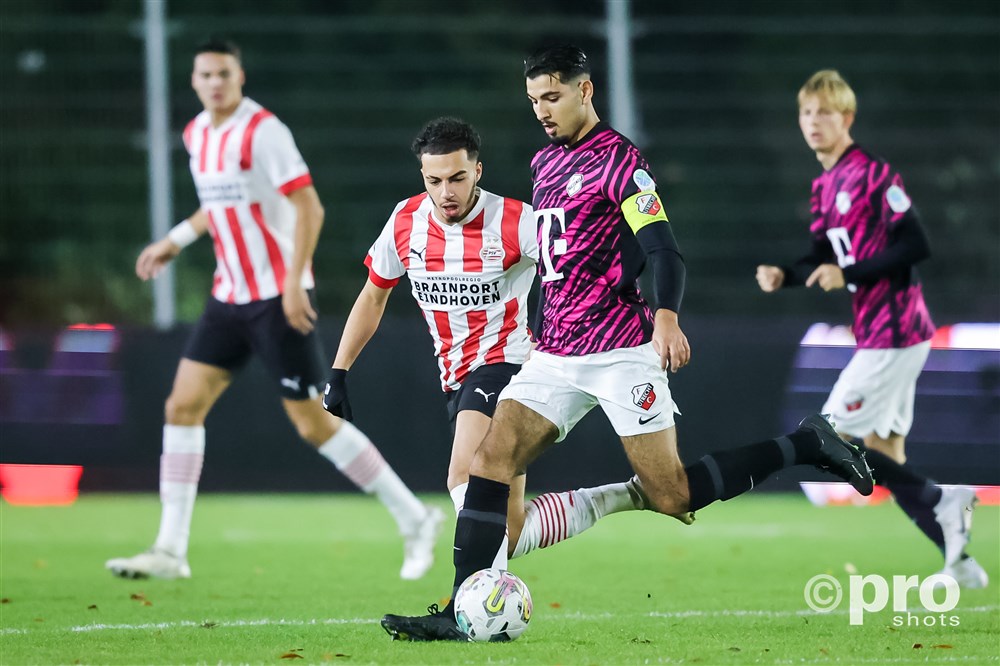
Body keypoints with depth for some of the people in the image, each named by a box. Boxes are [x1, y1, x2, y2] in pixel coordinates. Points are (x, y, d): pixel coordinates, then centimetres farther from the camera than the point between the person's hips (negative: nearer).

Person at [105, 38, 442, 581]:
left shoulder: (262, 131, -15)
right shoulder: (197, 134, 9)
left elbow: (309, 206, -18)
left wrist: (294, 282, -24)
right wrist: (175, 241, 21)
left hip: (279, 298, -8)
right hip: (230, 296, 8)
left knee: (313, 423, -5)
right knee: (183, 406, -2)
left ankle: (413, 519, 8)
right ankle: (170, 551, -1)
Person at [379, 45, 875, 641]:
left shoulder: (618, 160, -8)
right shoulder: (545, 163, 17)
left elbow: (663, 251, -17)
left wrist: (666, 316, -34)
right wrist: (539, 330, 28)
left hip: (620, 353, -7)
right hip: (556, 356, 7)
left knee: (673, 496, -9)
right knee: (491, 459, -9)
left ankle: (806, 446, 8)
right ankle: (462, 614, -12)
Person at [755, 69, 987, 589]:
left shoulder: (873, 175, -15)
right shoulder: (824, 185, 13)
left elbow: (916, 246, -19)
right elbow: (824, 261, 19)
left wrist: (850, 275, -20)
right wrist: (783, 276, 0)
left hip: (893, 332, -10)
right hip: (877, 334, 10)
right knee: (884, 459, 10)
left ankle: (941, 503, -7)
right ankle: (958, 561, 11)